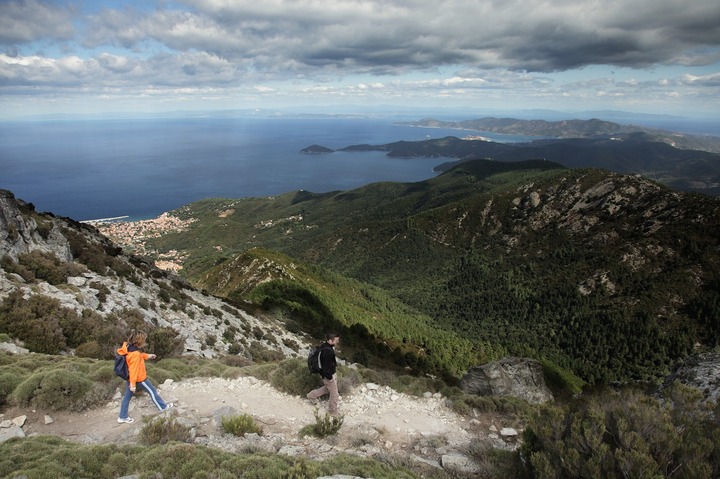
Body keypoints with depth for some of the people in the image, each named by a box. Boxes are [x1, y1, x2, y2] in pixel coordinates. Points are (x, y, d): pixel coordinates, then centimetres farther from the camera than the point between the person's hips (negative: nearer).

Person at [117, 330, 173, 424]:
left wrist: (147, 356, 23)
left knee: (127, 396, 18)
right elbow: (134, 369, -29)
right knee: (152, 391, 10)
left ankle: (122, 417, 28)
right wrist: (133, 384, -24)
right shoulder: (135, 354, -32)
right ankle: (163, 407, 26)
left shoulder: (128, 347, -5)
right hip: (139, 378, -8)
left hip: (128, 377, 8)